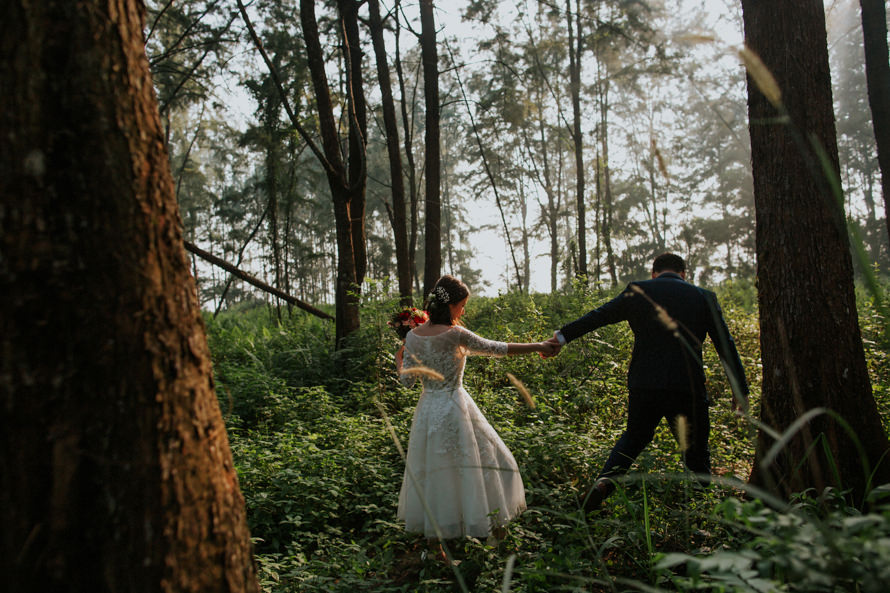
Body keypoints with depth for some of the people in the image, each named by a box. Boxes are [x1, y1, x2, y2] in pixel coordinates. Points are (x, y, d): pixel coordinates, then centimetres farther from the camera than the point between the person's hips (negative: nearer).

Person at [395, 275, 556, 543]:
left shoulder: (413, 336, -4)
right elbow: (494, 348, -11)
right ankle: (491, 521, 27)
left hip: (428, 408, 5)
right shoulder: (456, 334, -18)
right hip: (455, 406, -5)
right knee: (475, 461, 14)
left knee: (430, 467, 16)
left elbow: (407, 379, 0)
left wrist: (400, 360, 22)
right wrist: (538, 347, -4)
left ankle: (433, 530, 26)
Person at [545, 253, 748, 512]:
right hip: (687, 388, -1)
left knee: (633, 438, 22)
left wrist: (563, 335, 19)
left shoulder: (638, 291, 4)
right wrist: (740, 389, 14)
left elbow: (599, 316, 9)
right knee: (696, 453, 15)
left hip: (643, 385, 1)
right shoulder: (704, 297, 6)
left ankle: (605, 480, 4)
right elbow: (726, 346, 7)